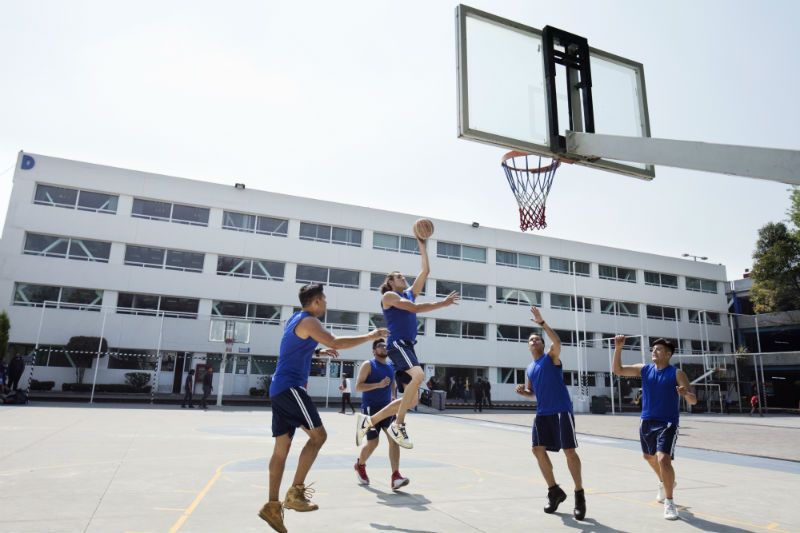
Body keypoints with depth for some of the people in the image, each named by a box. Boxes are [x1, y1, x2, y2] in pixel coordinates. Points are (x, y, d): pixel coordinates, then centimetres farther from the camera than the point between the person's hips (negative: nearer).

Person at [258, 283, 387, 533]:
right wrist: (370, 336, -14)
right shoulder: (308, 321, -11)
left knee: (282, 447, 8)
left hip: (279, 388, 10)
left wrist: (318, 351, 20)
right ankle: (295, 491, -5)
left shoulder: (295, 320, 20)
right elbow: (336, 342, -23)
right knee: (318, 435, -8)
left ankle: (272, 505, 10)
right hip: (290, 387, -10)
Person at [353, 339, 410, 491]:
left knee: (394, 438, -11)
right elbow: (358, 386, -15)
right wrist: (378, 385, -25)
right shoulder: (368, 365, -8)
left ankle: (395, 477, -13)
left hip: (386, 407, 6)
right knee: (373, 442, -4)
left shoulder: (391, 366, 11)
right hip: (370, 408, -5)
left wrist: (394, 397, 11)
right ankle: (360, 465, 27)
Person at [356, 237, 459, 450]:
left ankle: (368, 420, 12)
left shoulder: (410, 293, 24)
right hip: (397, 344, -8)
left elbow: (426, 271, 22)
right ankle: (398, 425, -23)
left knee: (412, 400, 3)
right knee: (418, 375, -33)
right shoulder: (389, 295, 3)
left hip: (407, 346, 8)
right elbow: (414, 308, -11)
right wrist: (442, 304, -11)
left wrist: (422, 246, 20)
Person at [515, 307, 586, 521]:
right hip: (542, 413, 6)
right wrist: (522, 391, 1)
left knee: (569, 451, -6)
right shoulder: (529, 369, 17)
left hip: (561, 411, -6)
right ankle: (554, 491, 19)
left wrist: (542, 322, -26)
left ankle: (579, 495, 10)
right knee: (538, 450, 3)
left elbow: (557, 342, -22)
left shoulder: (551, 357, 0)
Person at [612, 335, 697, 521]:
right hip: (647, 422, 6)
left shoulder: (676, 373, -9)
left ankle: (669, 502, -1)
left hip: (667, 424, -5)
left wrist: (686, 393, -36)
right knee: (650, 457, 22)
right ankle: (664, 483, 51)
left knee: (663, 459, -19)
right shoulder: (644, 369, 3)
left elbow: (693, 401, -12)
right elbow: (618, 370, -1)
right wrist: (618, 348, -12)